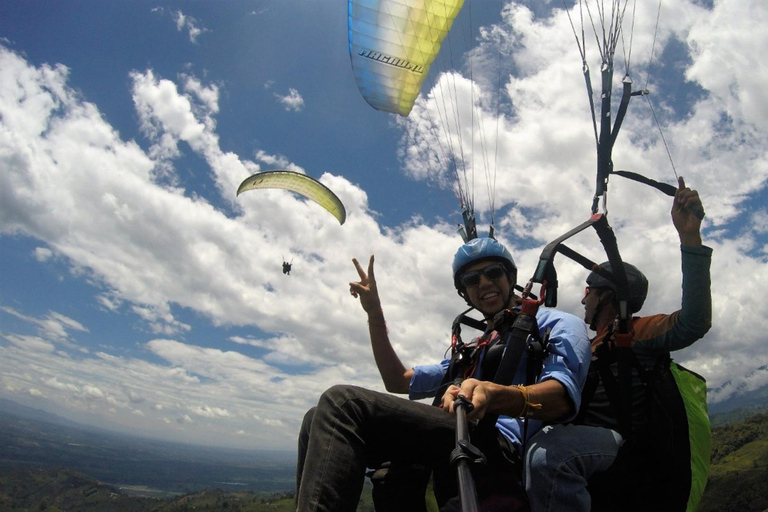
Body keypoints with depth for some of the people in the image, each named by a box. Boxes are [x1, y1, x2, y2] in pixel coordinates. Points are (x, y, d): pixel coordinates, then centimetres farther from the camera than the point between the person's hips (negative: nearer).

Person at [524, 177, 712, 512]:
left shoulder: (639, 331, 3)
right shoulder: (590, 348, 26)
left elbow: (694, 323, -17)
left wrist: (690, 236, -23)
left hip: (622, 444, -9)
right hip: (579, 445, 9)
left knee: (548, 453, -39)